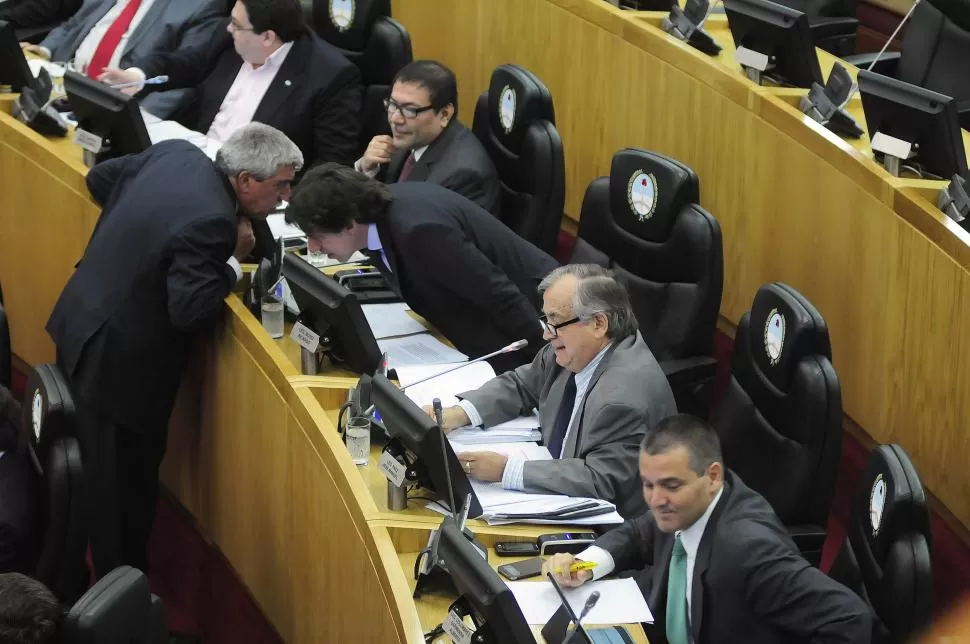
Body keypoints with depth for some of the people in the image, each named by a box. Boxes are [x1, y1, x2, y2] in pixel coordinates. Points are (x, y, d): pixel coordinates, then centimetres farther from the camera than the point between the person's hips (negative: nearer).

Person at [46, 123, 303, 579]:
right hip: (118, 360, -10)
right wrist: (233, 259, -18)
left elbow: (100, 178, 12)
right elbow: (191, 311, -31)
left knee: (98, 472, 27)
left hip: (82, 323, 10)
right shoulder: (211, 221, -30)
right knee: (125, 484, 6)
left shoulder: (178, 153, -2)